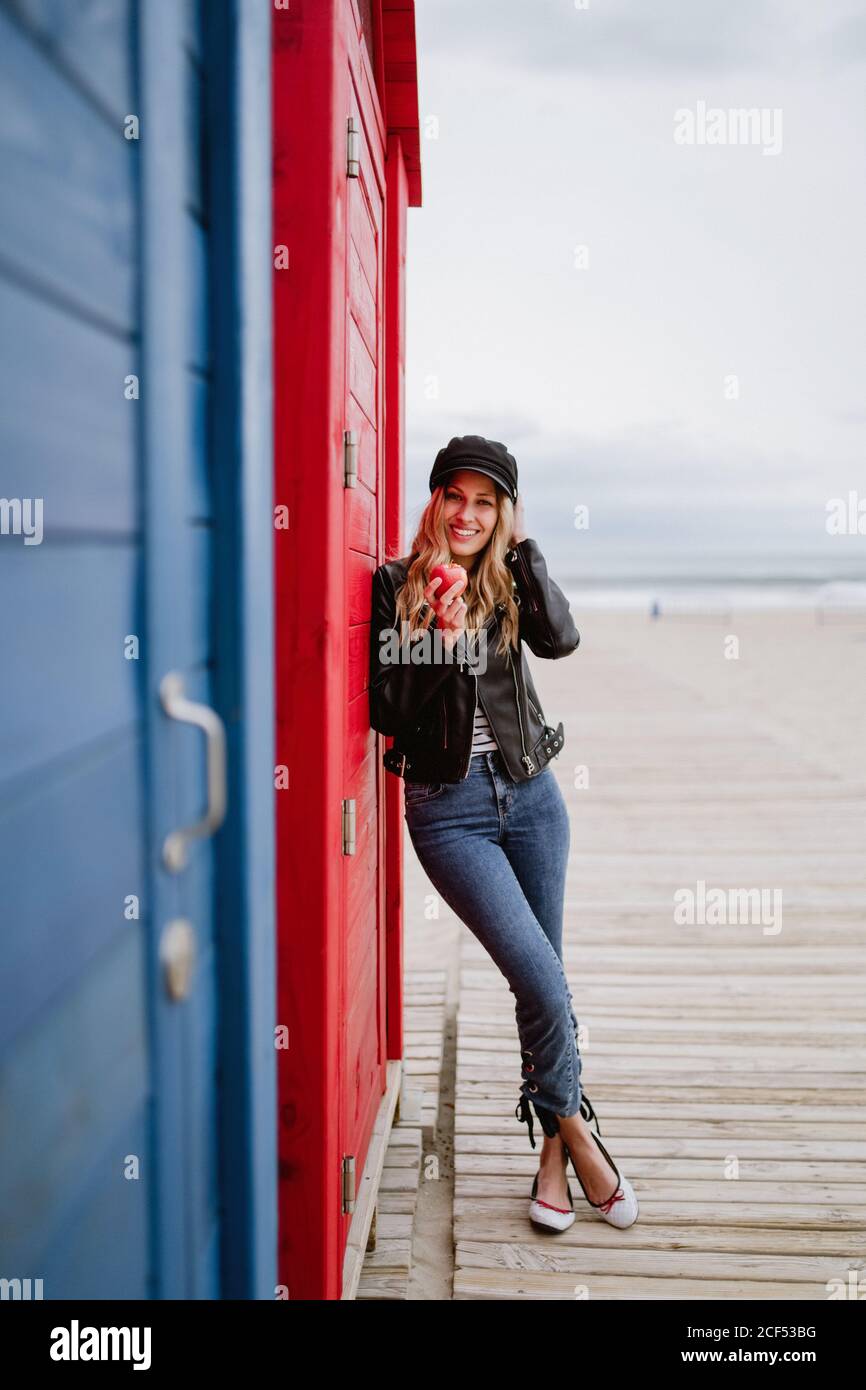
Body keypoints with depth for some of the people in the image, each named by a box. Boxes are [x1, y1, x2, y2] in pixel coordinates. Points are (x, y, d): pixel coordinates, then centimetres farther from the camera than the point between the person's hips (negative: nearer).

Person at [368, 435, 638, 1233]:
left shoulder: (509, 581, 5)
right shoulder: (395, 586, -3)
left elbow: (561, 640, -16)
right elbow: (385, 711, -6)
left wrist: (521, 541, -12)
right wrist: (440, 640, -19)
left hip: (530, 793, 4)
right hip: (448, 809, -3)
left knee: (541, 977, 10)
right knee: (542, 979, -9)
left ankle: (555, 1150, 25)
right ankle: (576, 1128, 15)